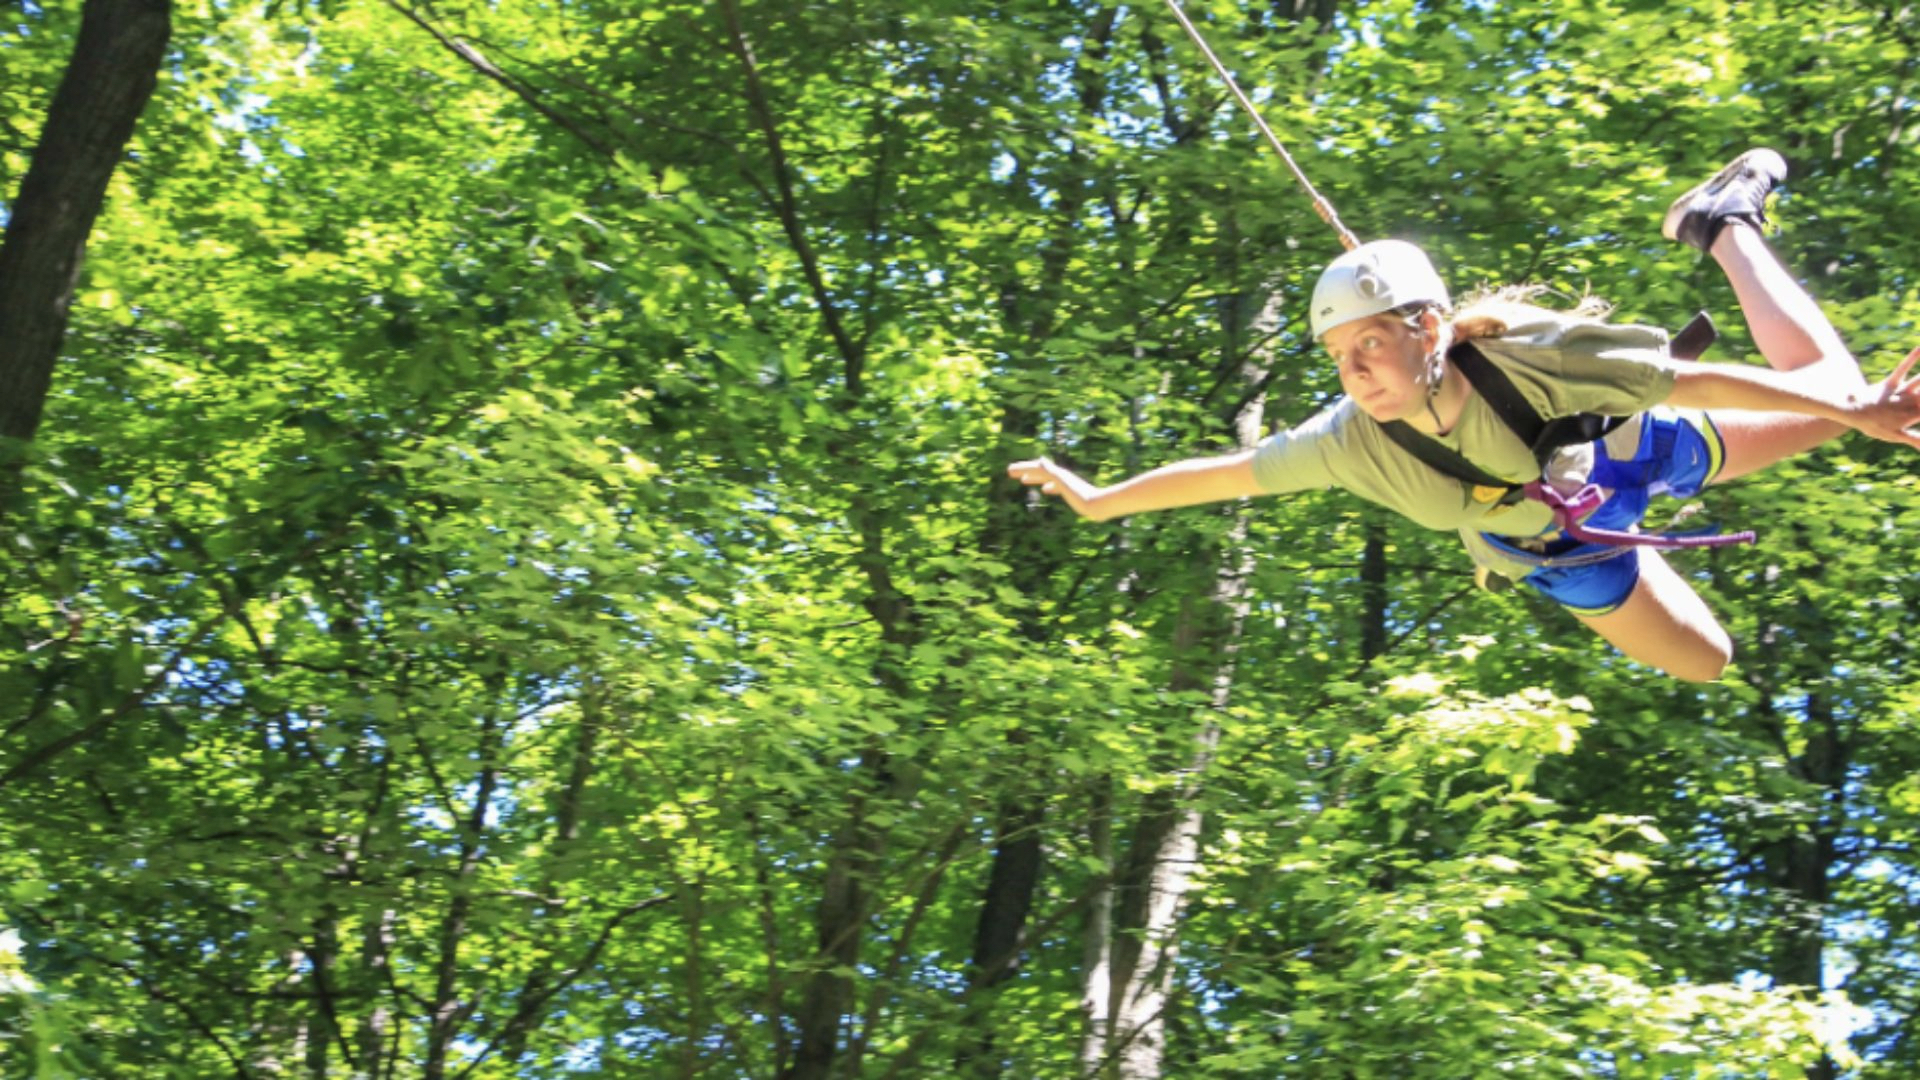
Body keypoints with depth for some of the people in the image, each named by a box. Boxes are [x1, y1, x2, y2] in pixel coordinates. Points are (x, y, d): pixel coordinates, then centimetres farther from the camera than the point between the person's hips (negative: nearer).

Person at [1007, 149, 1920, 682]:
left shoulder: (1531, 354, -42)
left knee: (1826, 392, 6)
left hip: (1615, 453, -2)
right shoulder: (1353, 443, -36)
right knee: (1704, 663, 19)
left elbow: (1702, 380, -34)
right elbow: (1225, 473, -22)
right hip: (1550, 550, 2)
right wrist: (1098, 500, -15)